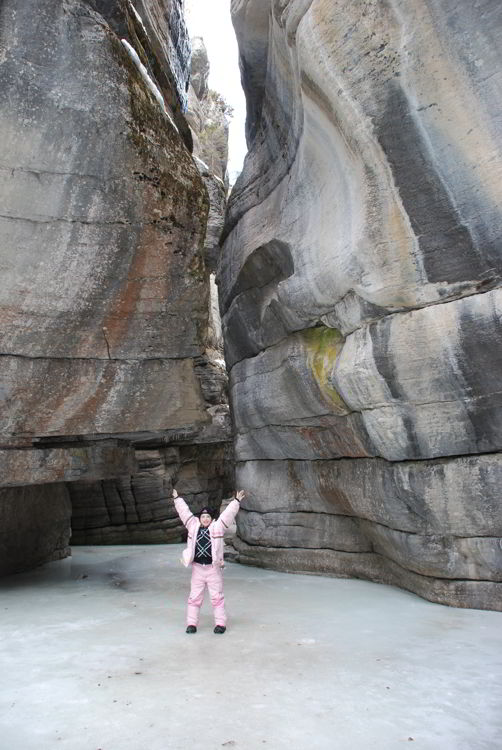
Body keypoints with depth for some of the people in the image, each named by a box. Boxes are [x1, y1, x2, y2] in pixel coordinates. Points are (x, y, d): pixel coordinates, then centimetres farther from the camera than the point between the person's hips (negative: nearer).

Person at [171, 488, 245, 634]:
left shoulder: (217, 526, 3)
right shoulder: (193, 526, 6)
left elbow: (228, 513, 1)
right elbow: (184, 512, 10)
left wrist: (236, 501, -3)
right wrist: (177, 499, 14)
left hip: (214, 568, -1)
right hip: (197, 568, 2)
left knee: (217, 597, 5)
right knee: (194, 597, 7)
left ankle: (220, 623, 14)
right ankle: (192, 623, 17)